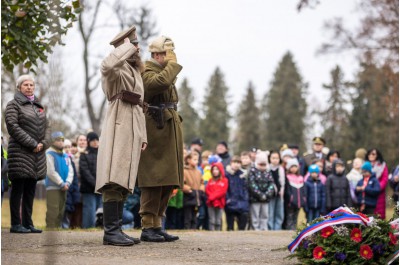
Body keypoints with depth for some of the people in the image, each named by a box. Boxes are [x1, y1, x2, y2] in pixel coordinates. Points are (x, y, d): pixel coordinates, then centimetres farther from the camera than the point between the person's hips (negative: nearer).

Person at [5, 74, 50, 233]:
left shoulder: (38, 106, 19)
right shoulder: (14, 105, -1)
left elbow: (46, 126, 17)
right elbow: (13, 126, -12)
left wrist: (44, 143, -3)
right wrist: (32, 144, -16)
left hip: (37, 154, 6)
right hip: (20, 153, -6)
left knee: (30, 190, 8)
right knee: (18, 189, -4)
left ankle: (27, 223, 12)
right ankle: (15, 224, -2)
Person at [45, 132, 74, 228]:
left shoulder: (66, 156, 16)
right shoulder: (49, 154, -6)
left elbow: (70, 171, 11)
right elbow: (51, 171, -13)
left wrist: (67, 183, -7)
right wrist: (62, 184, -13)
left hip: (64, 188, 7)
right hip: (52, 187, -7)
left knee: (61, 212, 10)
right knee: (53, 212, -10)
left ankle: (58, 227, 16)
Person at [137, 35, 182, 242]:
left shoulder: (165, 71, 22)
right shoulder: (147, 73, -10)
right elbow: (162, 81, -31)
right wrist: (172, 62, -19)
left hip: (169, 132, 10)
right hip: (155, 131, -10)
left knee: (167, 182, 10)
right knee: (154, 180, -10)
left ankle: (156, 225, 15)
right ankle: (147, 227, -7)